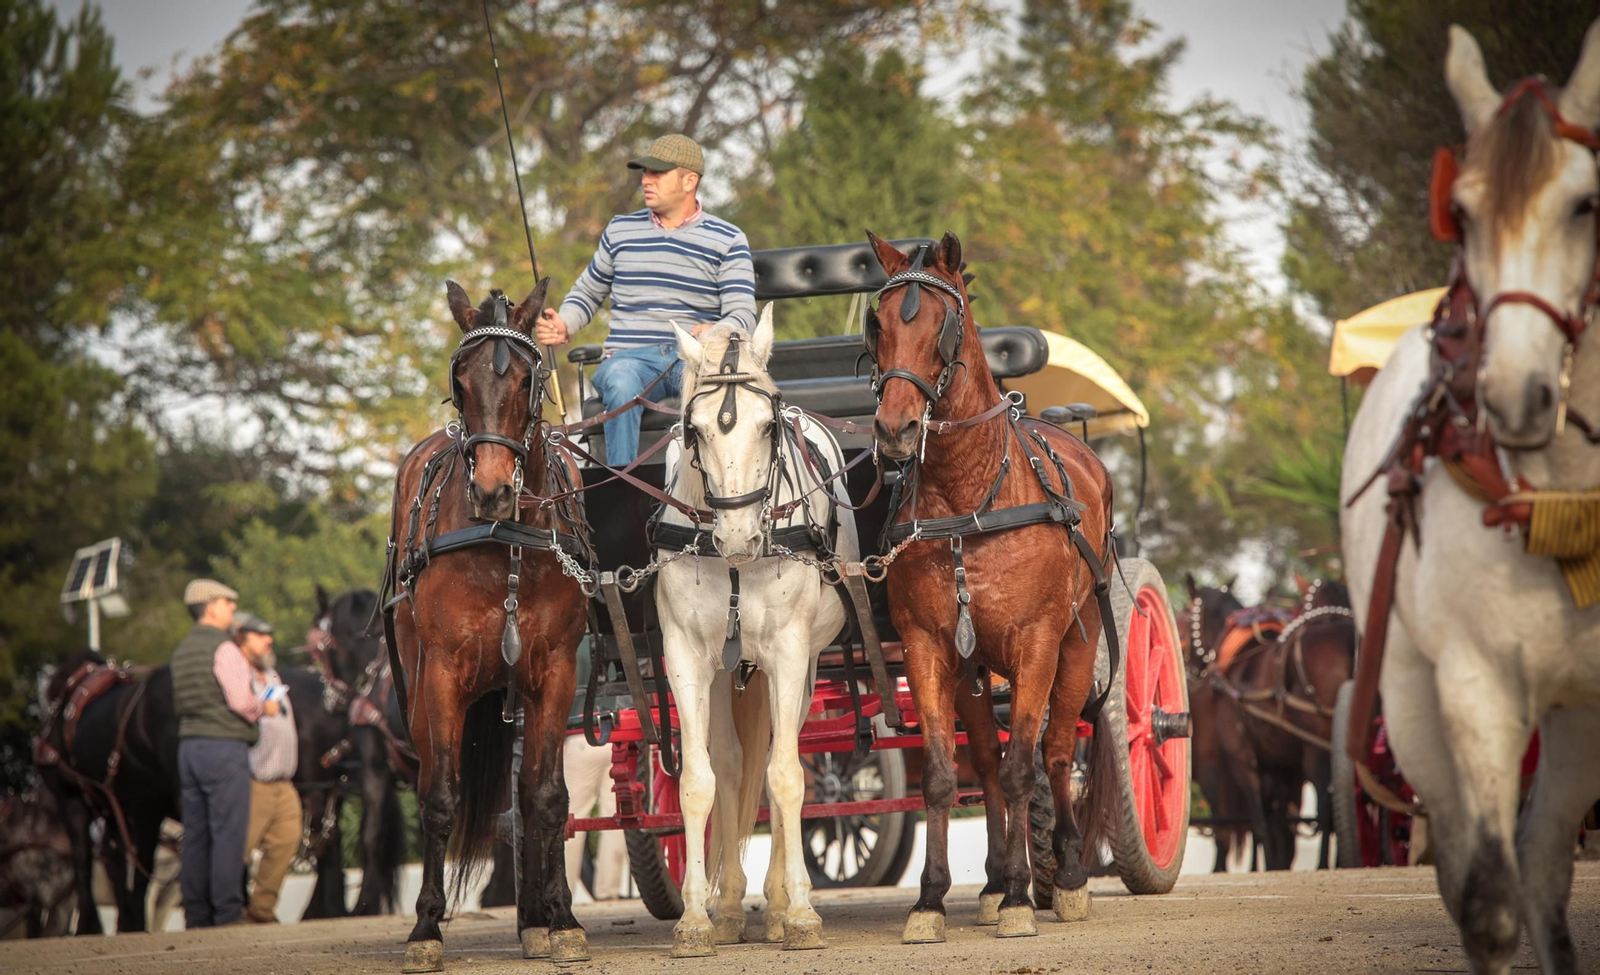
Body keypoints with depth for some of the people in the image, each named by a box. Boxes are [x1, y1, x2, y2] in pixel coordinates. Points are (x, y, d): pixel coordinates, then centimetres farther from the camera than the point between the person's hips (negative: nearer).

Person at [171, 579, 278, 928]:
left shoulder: (182, 650, 14)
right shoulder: (224, 649, -12)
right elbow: (240, 700, -20)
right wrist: (265, 706, 0)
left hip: (190, 745, 8)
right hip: (224, 746, -8)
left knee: (196, 833, 9)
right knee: (228, 832, -6)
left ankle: (197, 915, 10)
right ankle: (228, 912, -7)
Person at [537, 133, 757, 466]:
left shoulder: (727, 241, 8)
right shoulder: (620, 230, 17)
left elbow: (743, 314, 0)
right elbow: (588, 292, 29)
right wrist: (562, 325, 6)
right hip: (629, 357, 1)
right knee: (620, 383, -37)